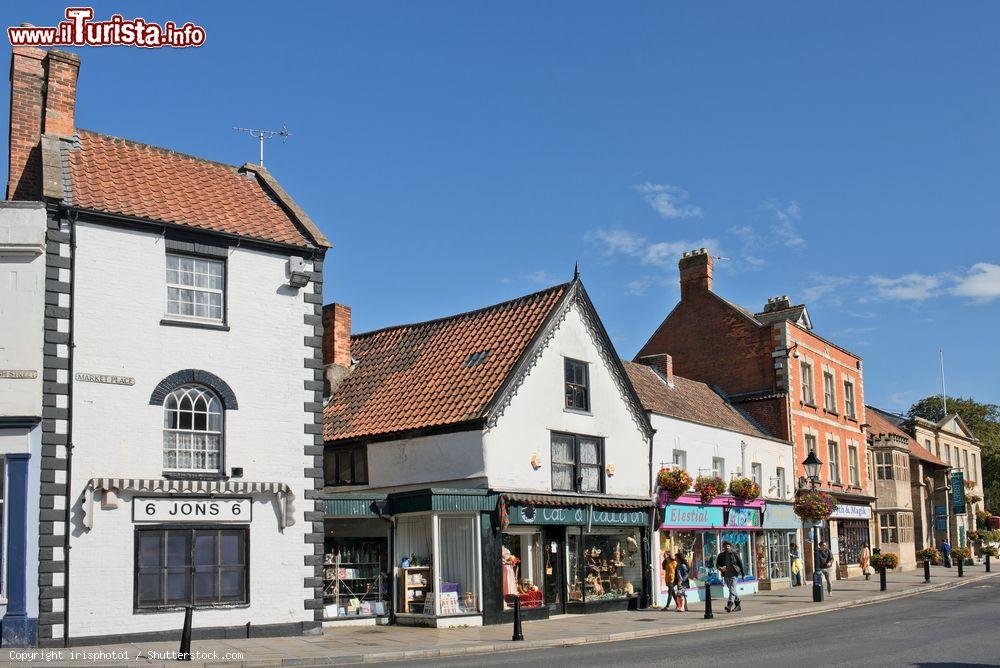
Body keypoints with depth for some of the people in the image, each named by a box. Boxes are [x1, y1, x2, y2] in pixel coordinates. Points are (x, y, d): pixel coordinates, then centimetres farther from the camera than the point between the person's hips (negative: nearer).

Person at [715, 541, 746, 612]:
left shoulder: (735, 554, -3)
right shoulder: (721, 555, 3)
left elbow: (740, 563, 2)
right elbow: (717, 564, 6)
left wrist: (743, 574, 2)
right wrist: (720, 568, -18)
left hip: (733, 574, -4)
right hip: (726, 575, 4)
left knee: (732, 589, -16)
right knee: (731, 590, 14)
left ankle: (729, 606, -27)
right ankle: (737, 602, 30)